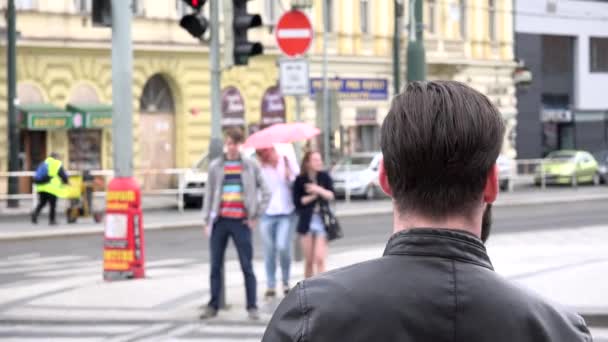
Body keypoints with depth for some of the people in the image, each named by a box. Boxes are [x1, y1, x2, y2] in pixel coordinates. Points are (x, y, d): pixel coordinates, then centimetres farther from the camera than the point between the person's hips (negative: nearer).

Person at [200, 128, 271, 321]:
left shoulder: (251, 166, 4)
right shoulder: (215, 166, 8)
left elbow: (265, 192, 6)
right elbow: (209, 194, 9)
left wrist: (255, 215, -1)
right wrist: (207, 221, 4)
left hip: (241, 222, -2)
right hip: (220, 221, 2)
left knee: (247, 266, -3)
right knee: (215, 266, 5)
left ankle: (252, 307, 2)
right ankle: (213, 306, 11)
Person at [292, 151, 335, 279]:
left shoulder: (325, 177, 3)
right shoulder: (300, 180, 0)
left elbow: (330, 195, -6)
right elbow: (297, 201, -4)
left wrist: (318, 190, -21)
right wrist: (313, 195, -11)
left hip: (322, 221, 0)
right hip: (306, 221, 0)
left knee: (320, 259, -12)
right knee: (309, 261, 5)